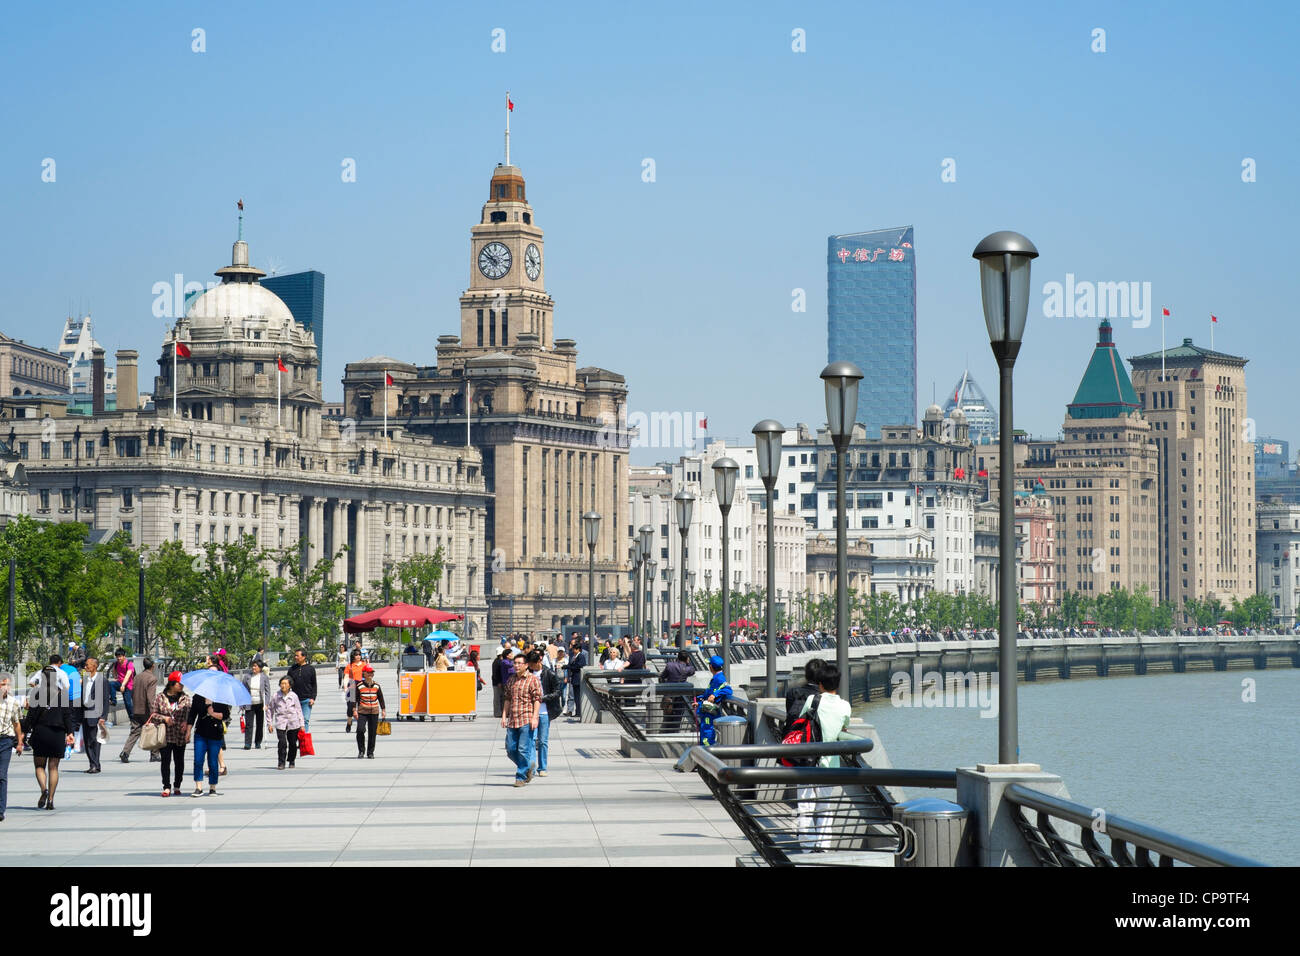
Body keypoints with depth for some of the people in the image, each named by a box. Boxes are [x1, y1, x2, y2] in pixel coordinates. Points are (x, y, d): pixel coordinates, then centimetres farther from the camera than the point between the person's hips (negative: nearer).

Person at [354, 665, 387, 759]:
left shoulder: (377, 686, 6)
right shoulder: (359, 686, -2)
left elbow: (381, 698, 13)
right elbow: (355, 698, 1)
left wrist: (383, 710, 10)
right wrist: (354, 710, -4)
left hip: (374, 712, 2)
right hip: (362, 712, -2)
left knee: (372, 732, 4)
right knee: (360, 730, -15)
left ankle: (370, 752, 15)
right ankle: (361, 751, 2)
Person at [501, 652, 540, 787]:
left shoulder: (533, 680, -3)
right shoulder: (511, 680, 16)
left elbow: (537, 699, -7)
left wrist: (534, 717, -14)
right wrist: (504, 715, 13)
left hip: (526, 720, -6)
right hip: (512, 720, 6)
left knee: (523, 750, -7)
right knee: (510, 749, 6)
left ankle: (521, 777, 2)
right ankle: (527, 768, 27)